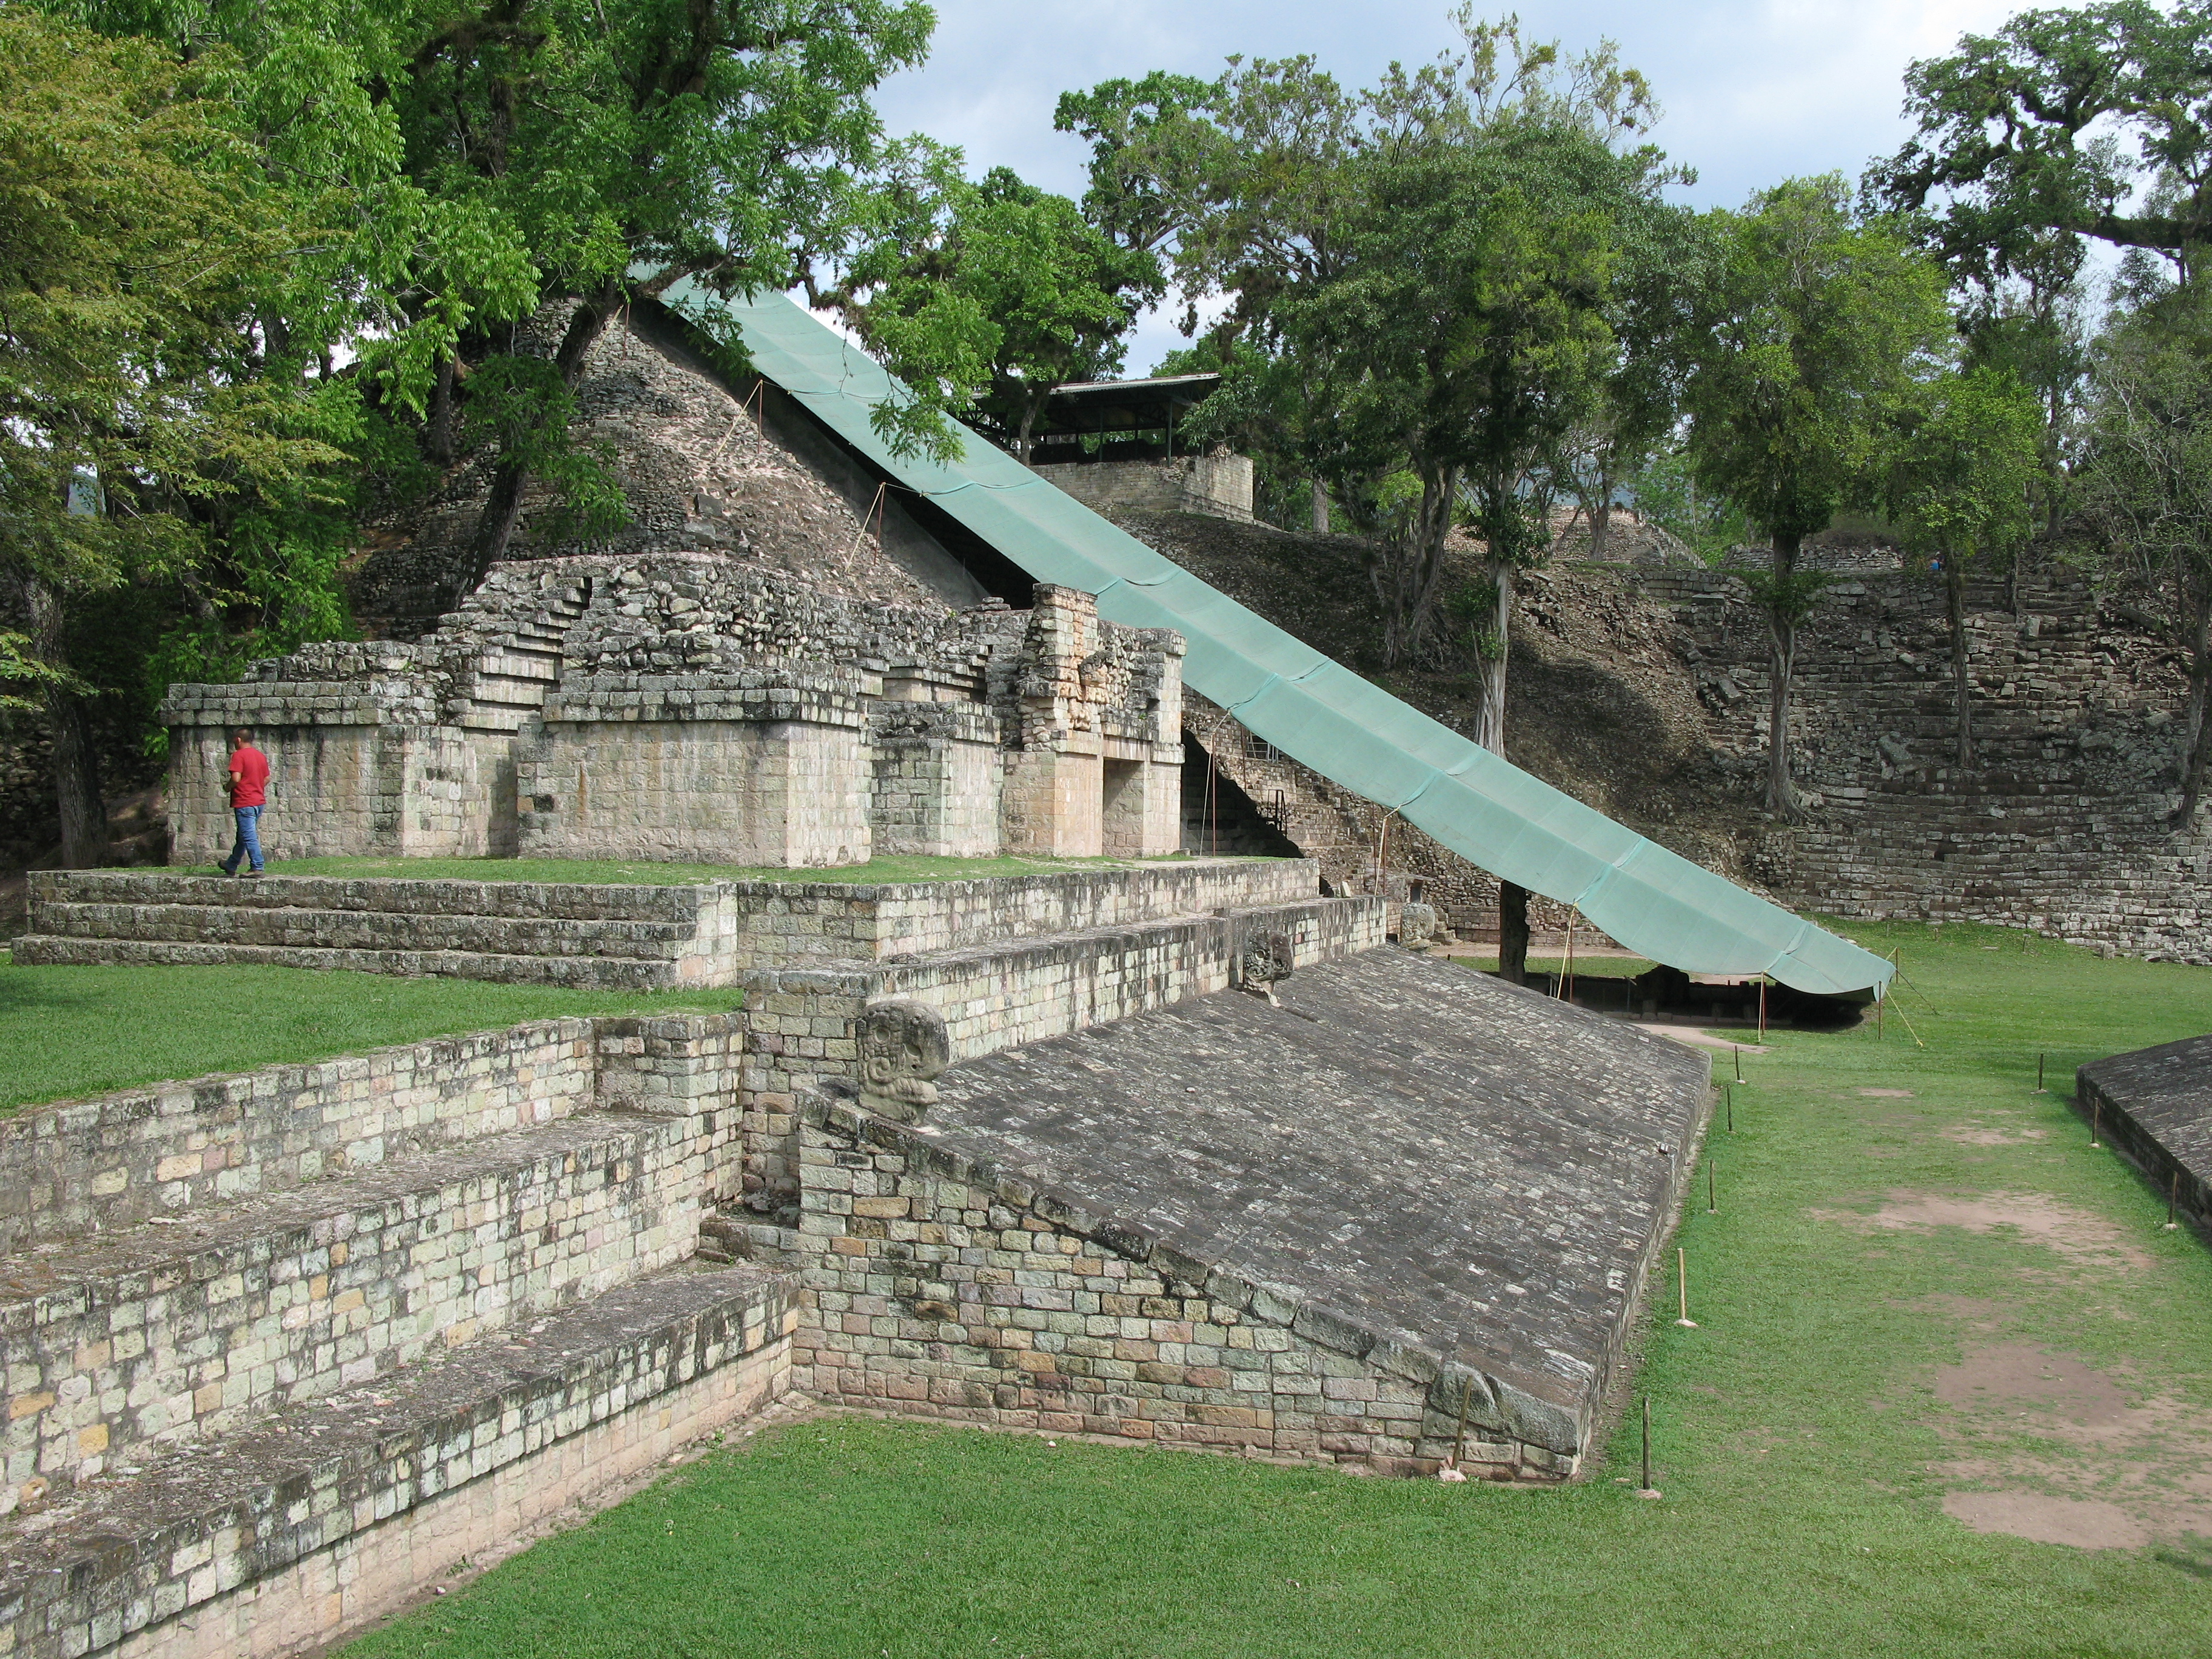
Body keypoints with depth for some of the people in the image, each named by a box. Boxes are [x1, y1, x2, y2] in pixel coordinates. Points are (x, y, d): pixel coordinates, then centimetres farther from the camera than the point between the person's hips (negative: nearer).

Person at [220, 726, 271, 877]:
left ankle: (257, 868, -8)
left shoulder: (239, 755, -12)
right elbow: (267, 779, 16)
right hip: (259, 801, 9)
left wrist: (228, 787, -2)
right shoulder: (261, 756, 12)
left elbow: (236, 778, -20)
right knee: (243, 836, 17)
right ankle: (231, 865, 29)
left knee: (249, 837, -6)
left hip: (244, 802, -9)